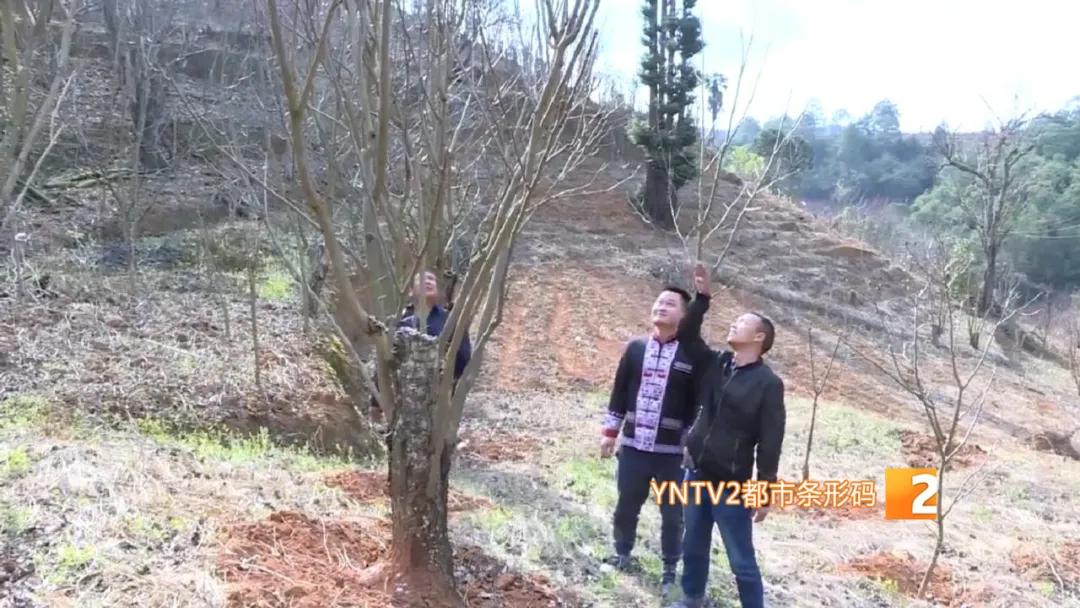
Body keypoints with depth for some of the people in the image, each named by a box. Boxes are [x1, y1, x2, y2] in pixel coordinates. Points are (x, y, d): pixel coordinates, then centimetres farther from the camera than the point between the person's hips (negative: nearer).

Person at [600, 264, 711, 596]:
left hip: (673, 452, -2)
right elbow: (619, 392, 10)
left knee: (672, 514, 8)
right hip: (633, 447, 3)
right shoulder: (636, 348, 5)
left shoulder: (694, 354, -5)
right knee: (626, 506, 15)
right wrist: (609, 432, 8)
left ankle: (670, 570, 27)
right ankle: (622, 552, 39)